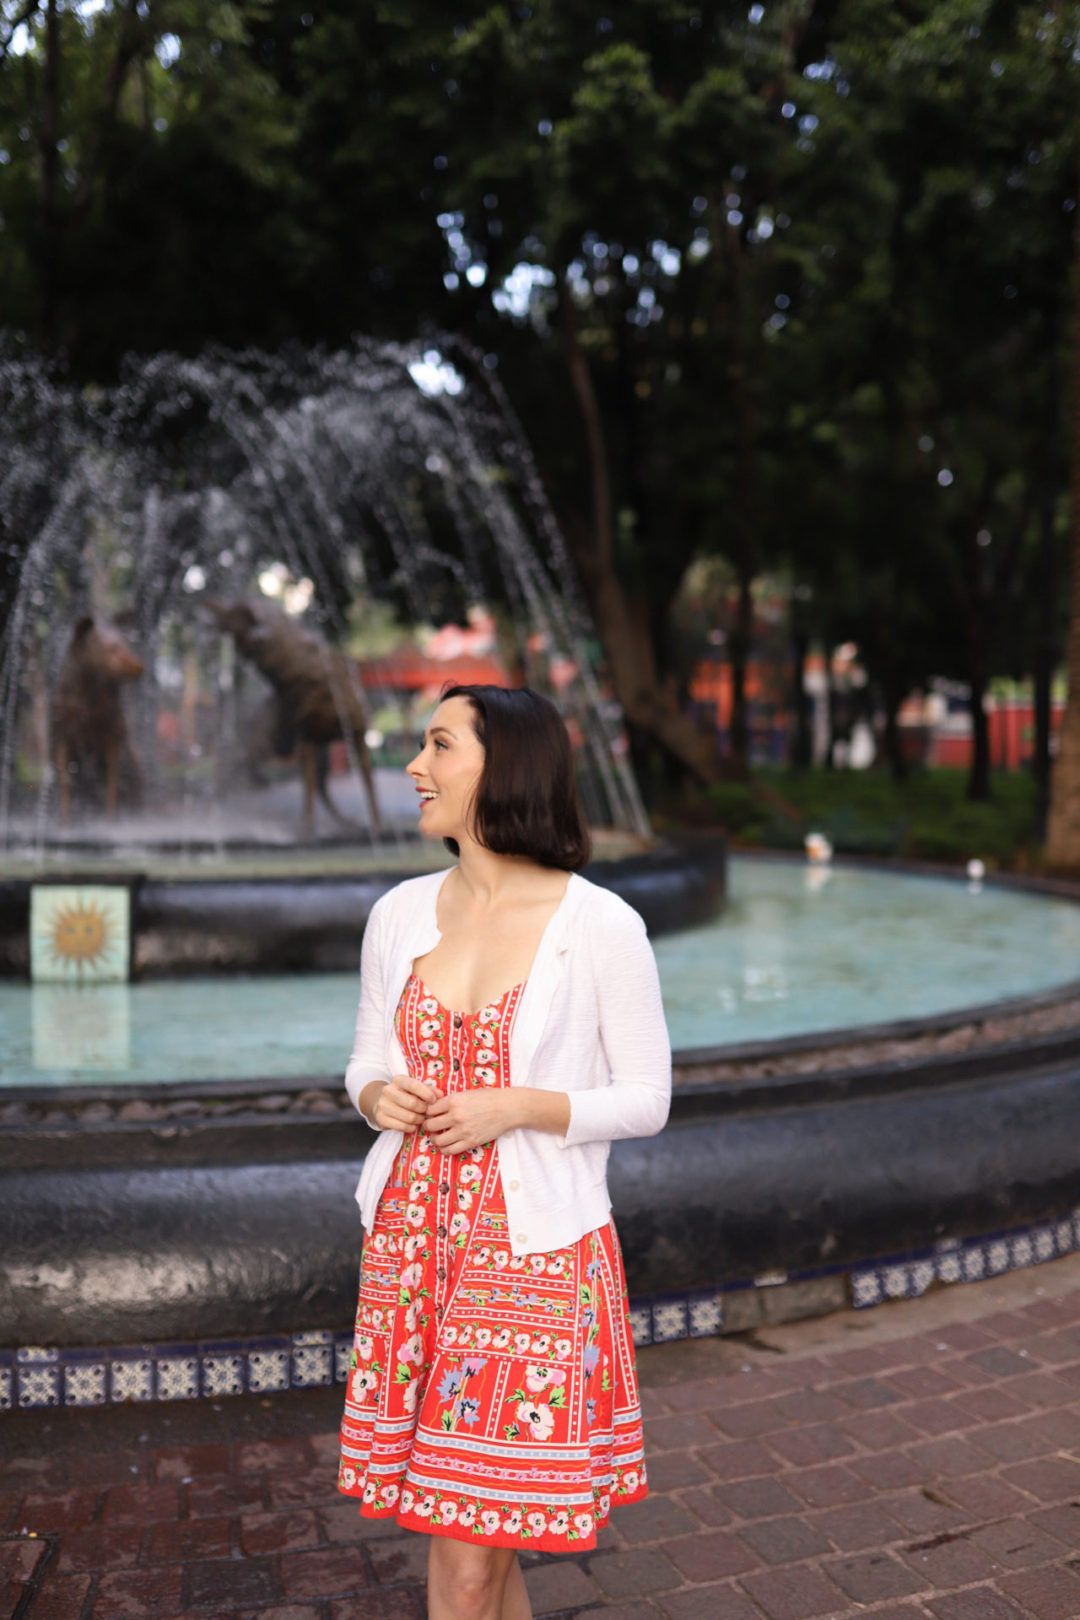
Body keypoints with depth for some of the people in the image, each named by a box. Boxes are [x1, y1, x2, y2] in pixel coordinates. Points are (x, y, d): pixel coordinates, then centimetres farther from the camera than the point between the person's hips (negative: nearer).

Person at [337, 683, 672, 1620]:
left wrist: (518, 1107, -18)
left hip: (536, 1251, -4)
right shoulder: (400, 914, 5)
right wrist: (378, 1096, -8)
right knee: (477, 1540, 14)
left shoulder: (602, 926, -10)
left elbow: (645, 1099, -4)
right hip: (411, 1241, 5)